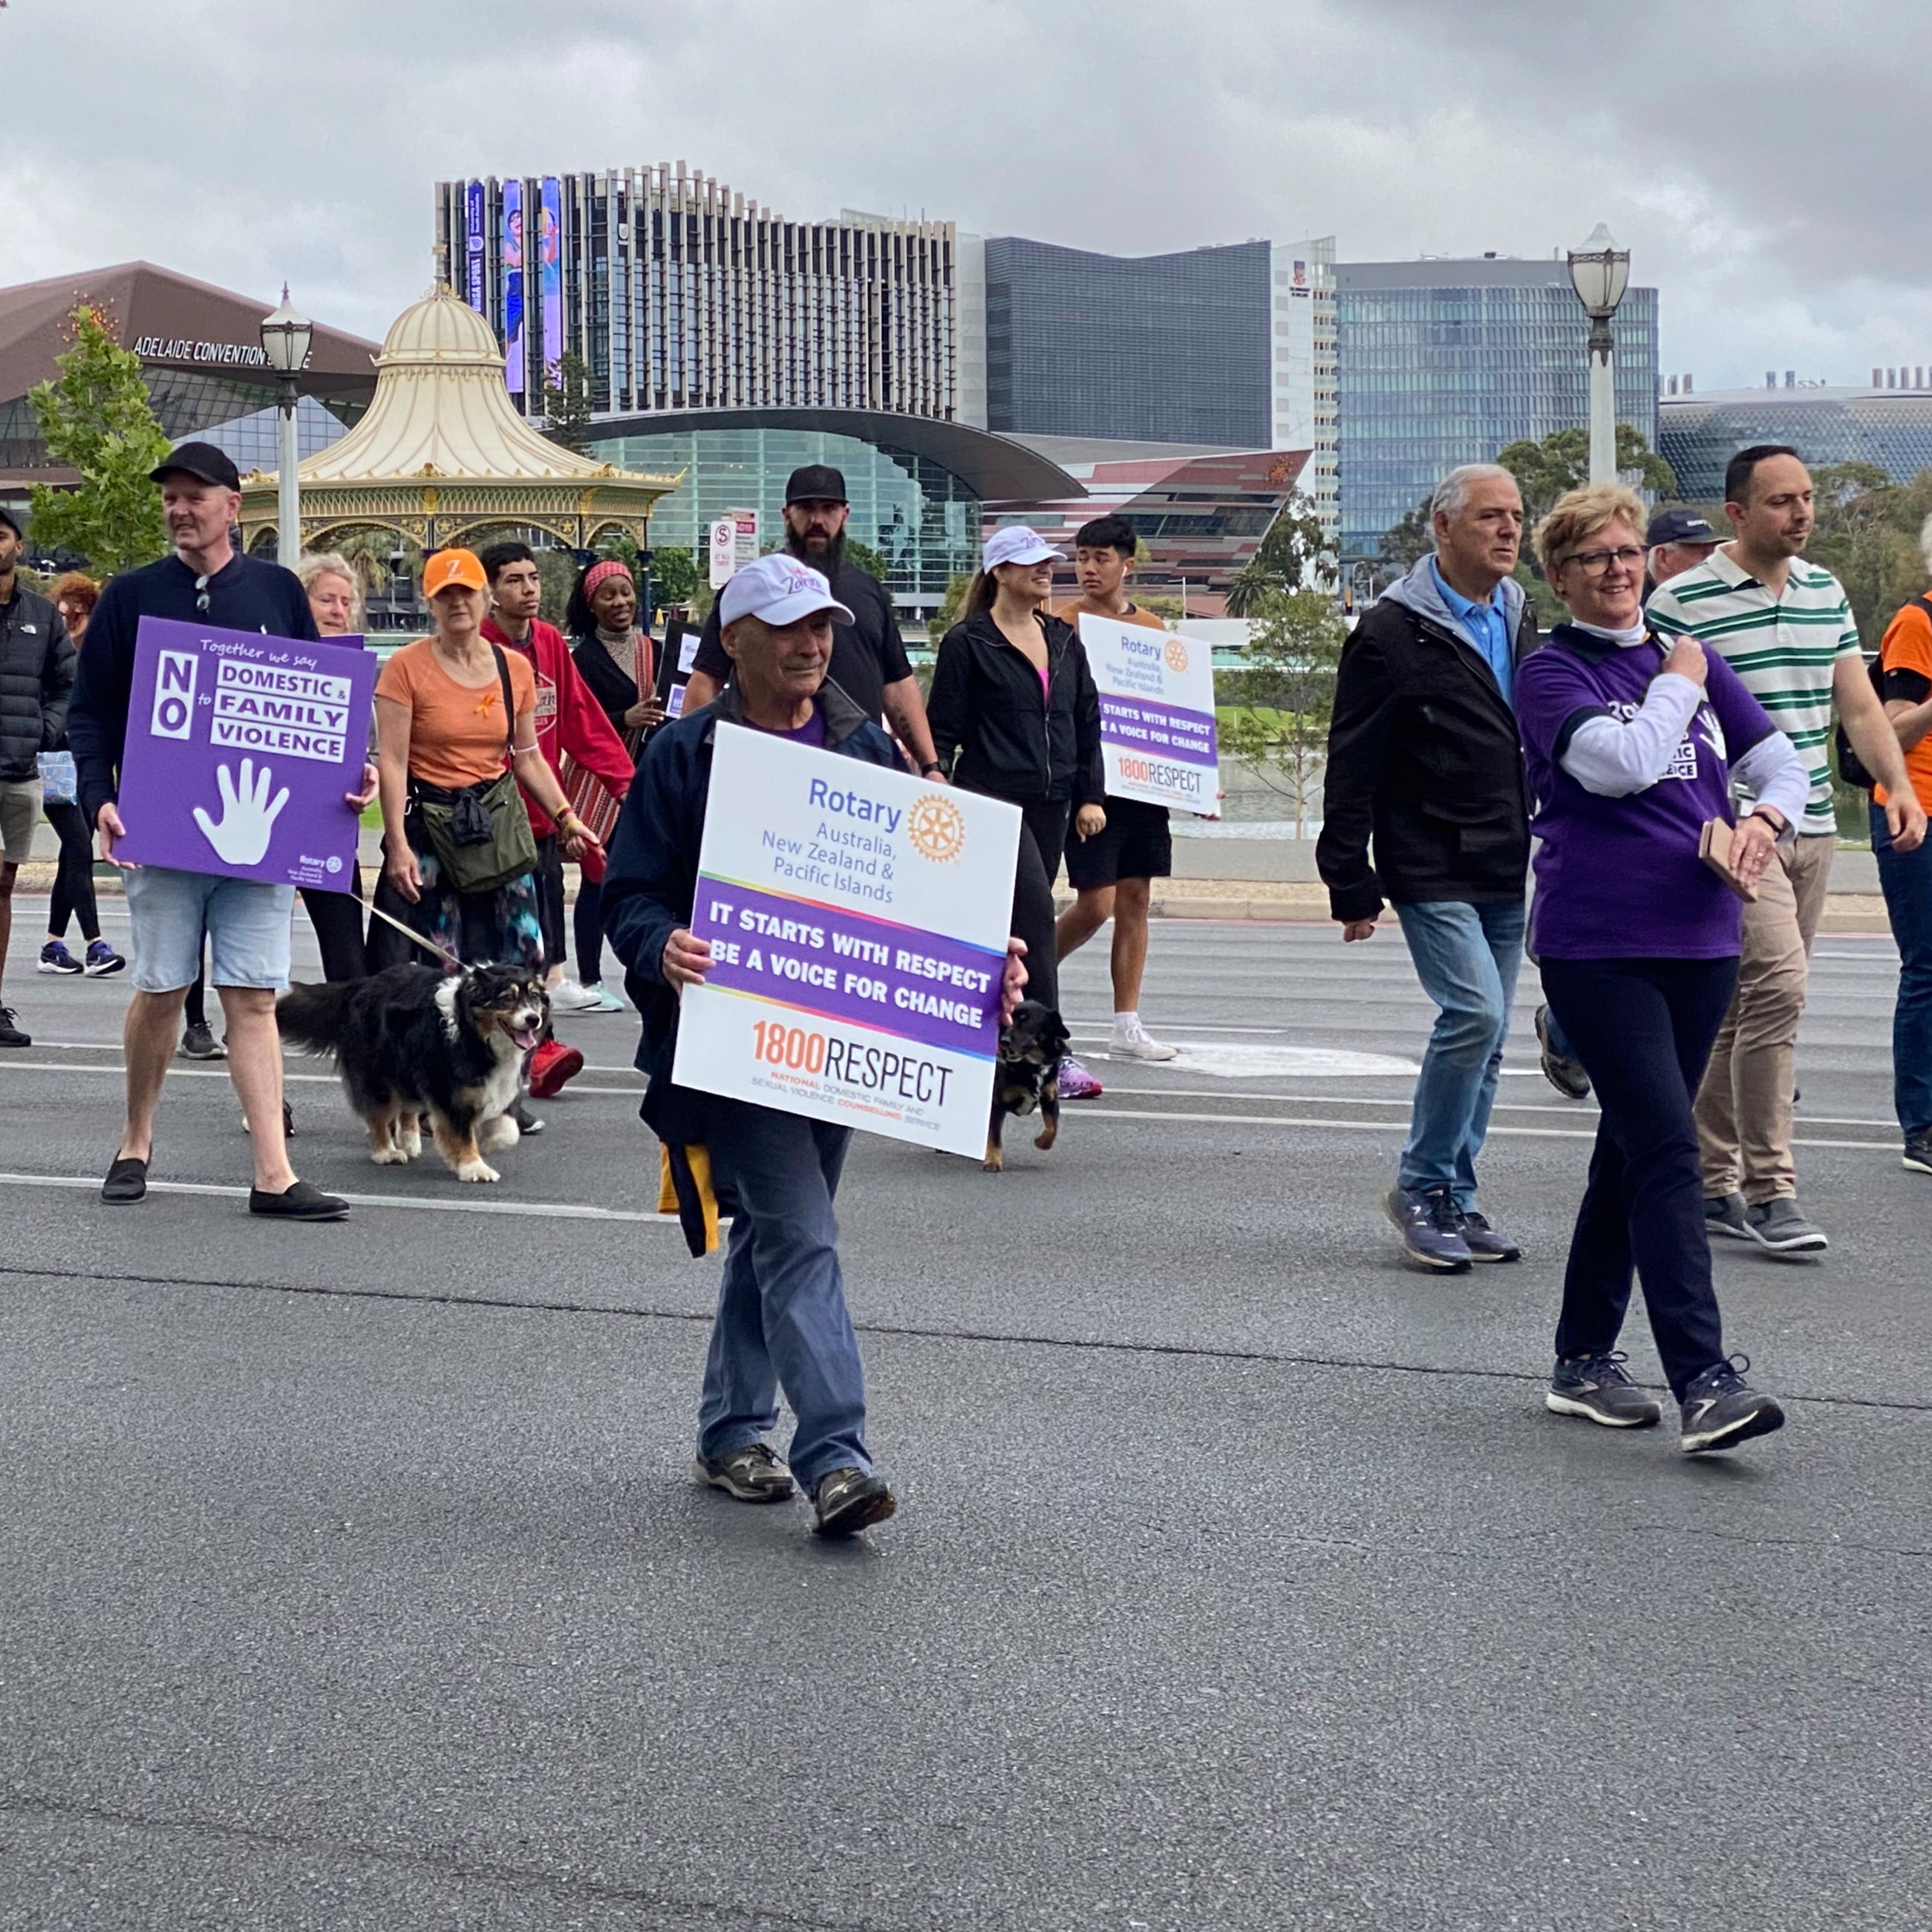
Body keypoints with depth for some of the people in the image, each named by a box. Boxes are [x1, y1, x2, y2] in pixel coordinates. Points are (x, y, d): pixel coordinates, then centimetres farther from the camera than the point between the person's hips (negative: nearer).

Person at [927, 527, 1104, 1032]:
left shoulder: (1064, 642, 15)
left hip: (1051, 803, 6)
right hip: (993, 797, -6)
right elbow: (943, 729, -2)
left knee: (1015, 923, 8)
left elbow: (1088, 724, 18)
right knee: (1035, 912, -17)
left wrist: (1090, 796, 11)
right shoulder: (967, 643, -2)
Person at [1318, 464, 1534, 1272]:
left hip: (1508, 872, 7)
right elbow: (1351, 769, -9)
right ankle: (1420, 1185, -3)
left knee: (1484, 1037, 9)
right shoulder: (1392, 632, -9)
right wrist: (1351, 886, -11)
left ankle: (1454, 1202, 18)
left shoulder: (1521, 622, 13)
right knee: (1475, 1012, -18)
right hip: (1431, 870, -7)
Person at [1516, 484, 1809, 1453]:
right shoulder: (1552, 671, -4)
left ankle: (1583, 1359, 24)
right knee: (1667, 1151, -16)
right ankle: (1703, 1382, -21)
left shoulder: (1692, 660, 13)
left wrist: (1767, 817, -5)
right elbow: (1622, 763, -19)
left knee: (1633, 1150, 12)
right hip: (1598, 944, -6)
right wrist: (1676, 685, -5)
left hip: (1699, 939, 6)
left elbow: (1782, 761, 16)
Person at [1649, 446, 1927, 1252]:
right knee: (1777, 984, -19)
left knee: (1740, 1004, 10)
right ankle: (1769, 1189, -13)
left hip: (1812, 829, 6)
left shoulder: (1825, 592, 13)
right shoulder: (1681, 602, -7)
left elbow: (1860, 706, 14)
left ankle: (1714, 1182, 18)